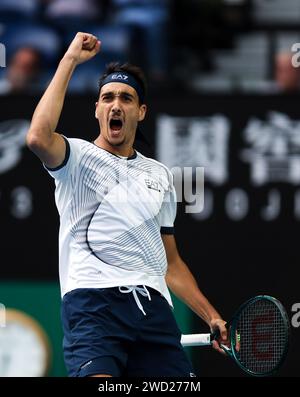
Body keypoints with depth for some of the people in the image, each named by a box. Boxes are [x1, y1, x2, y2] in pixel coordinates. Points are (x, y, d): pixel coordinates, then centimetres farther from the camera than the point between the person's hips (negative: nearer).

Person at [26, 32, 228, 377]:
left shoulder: (160, 176, 25)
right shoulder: (79, 158, 8)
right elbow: (38, 138, -17)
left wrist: (211, 316, 20)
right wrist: (69, 60, -9)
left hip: (153, 307, 5)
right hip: (92, 302, -5)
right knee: (98, 382, -30)